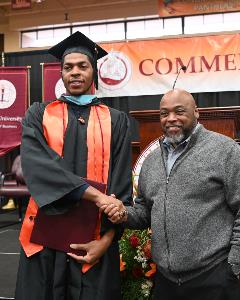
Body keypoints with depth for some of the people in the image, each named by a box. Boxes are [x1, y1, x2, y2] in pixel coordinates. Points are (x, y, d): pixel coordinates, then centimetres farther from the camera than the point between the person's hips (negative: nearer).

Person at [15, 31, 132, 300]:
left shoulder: (116, 121, 6)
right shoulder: (39, 115, 5)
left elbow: (122, 185, 1)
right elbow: (35, 164, -12)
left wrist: (107, 239, -9)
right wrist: (96, 196, -20)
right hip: (45, 238, 0)